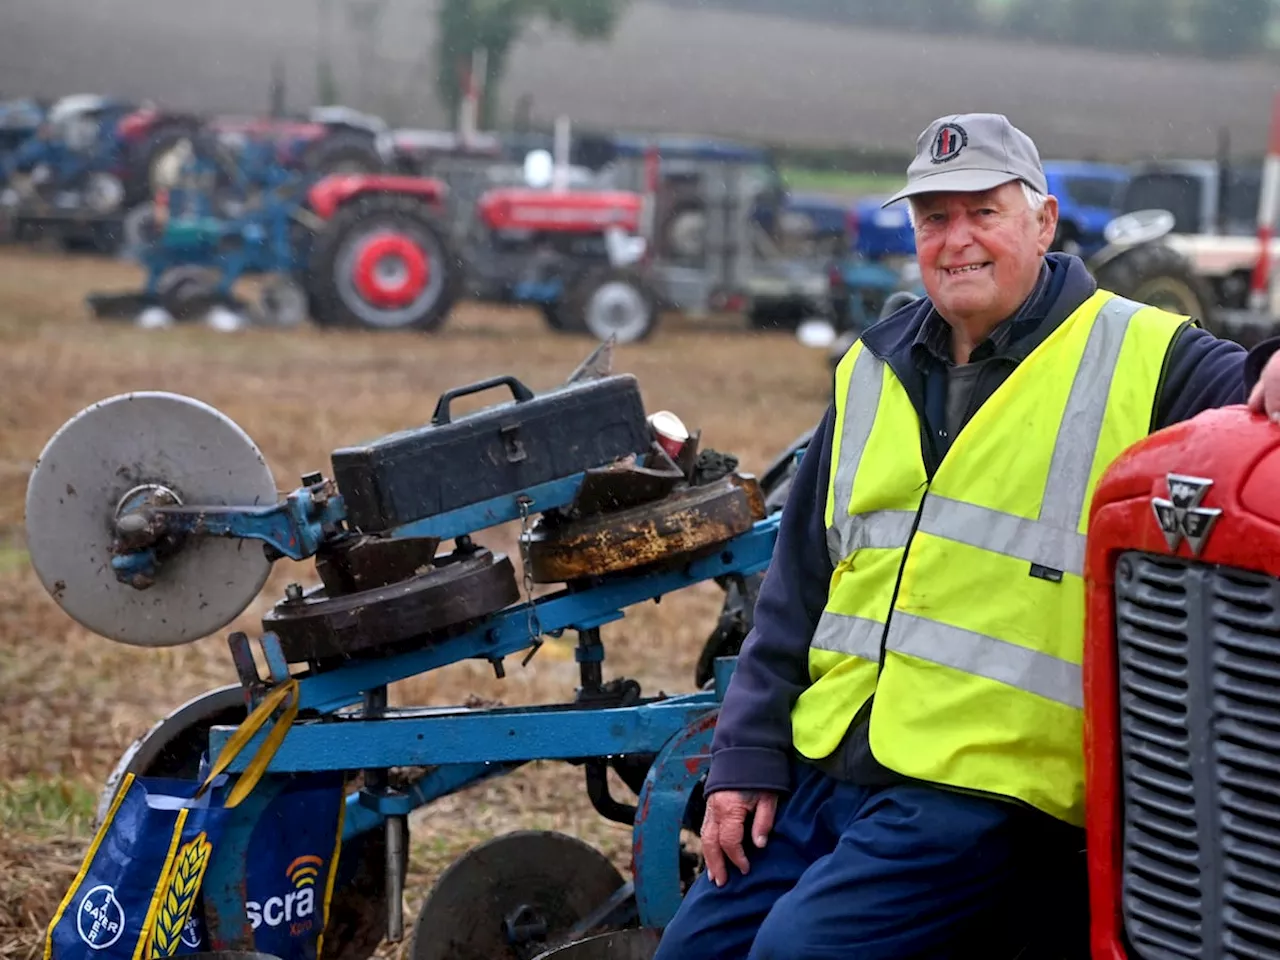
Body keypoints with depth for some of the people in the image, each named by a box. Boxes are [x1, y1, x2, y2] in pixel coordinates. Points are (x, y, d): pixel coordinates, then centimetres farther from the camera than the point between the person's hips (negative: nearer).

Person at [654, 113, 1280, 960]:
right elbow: (796, 592, 17)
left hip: (986, 789, -7)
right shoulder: (874, 373, 16)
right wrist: (747, 757, 12)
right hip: (821, 766, 7)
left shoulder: (1138, 358, -1)